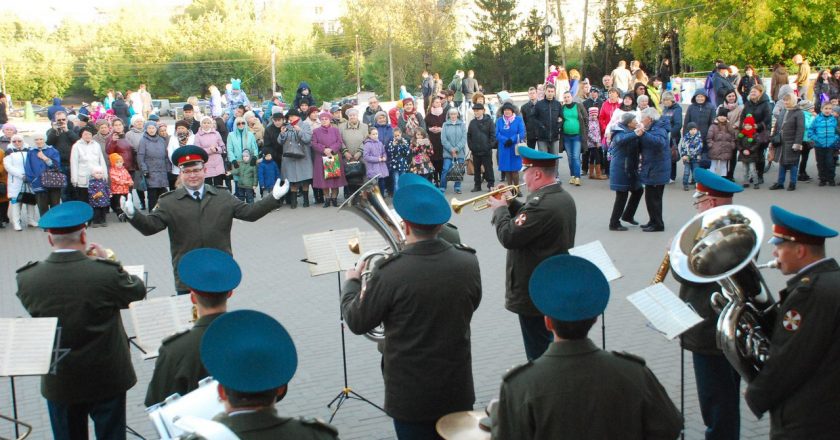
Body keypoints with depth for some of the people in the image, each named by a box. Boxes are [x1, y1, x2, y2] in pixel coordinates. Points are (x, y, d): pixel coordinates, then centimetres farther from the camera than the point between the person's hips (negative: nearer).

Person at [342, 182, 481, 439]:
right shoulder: (468, 262, -9)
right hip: (458, 388, 4)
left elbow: (357, 323, -9)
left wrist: (351, 283, 8)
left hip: (411, 393, -4)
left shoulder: (391, 273, -23)